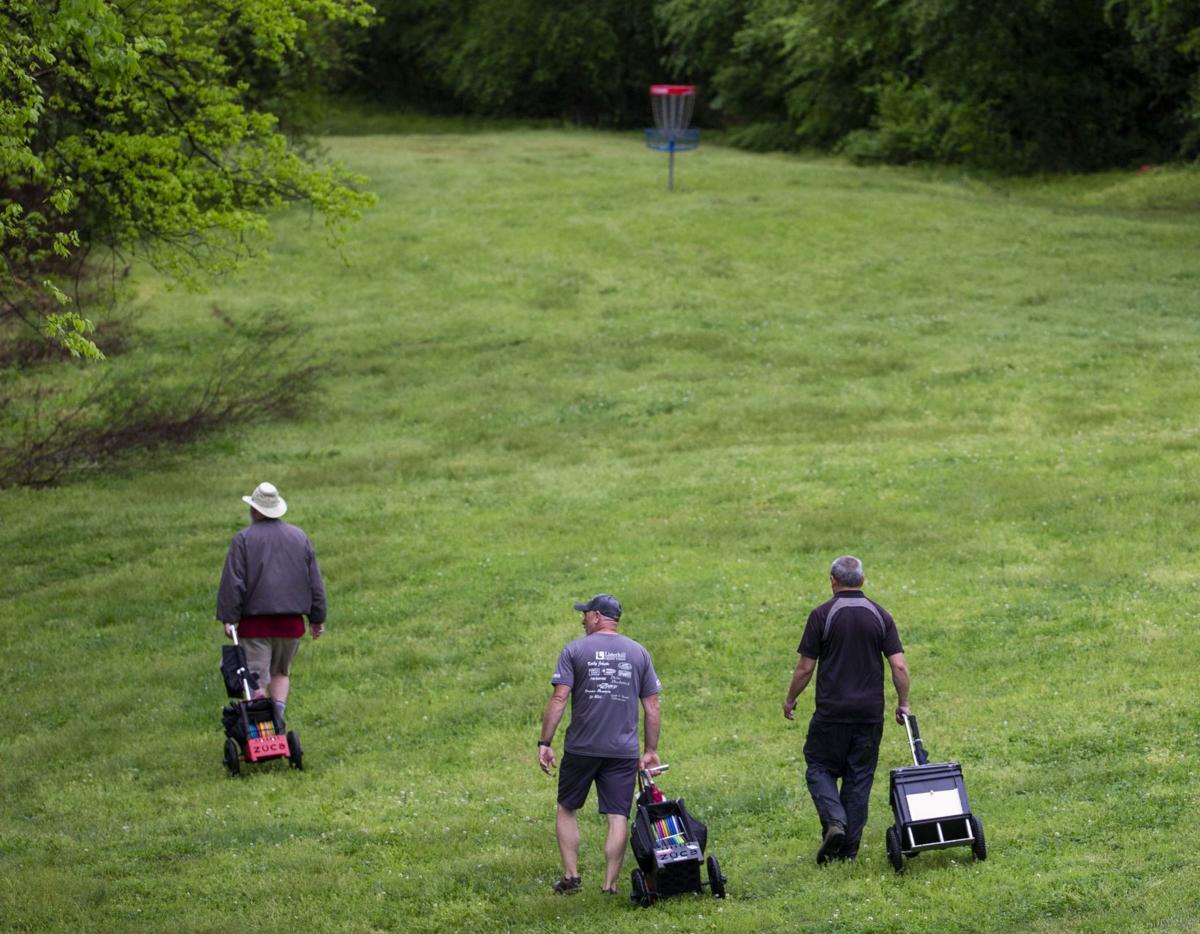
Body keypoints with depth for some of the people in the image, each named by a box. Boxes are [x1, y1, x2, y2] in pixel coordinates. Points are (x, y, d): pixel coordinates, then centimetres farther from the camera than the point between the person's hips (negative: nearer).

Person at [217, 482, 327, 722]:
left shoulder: (243, 539, -5)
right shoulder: (300, 538, 9)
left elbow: (232, 583, -10)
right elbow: (315, 583, 13)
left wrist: (228, 618, -6)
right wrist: (317, 618, 19)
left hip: (255, 622, -4)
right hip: (292, 622, 4)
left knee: (255, 679, -2)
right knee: (281, 672, 19)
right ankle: (278, 714, 3)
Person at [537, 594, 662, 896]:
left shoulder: (575, 650, -1)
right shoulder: (639, 653, 8)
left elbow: (559, 699, -9)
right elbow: (652, 707, 7)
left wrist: (544, 743, -7)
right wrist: (651, 751, 12)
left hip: (581, 747, -1)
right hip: (624, 752, 2)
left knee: (567, 809, 15)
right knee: (618, 817, 3)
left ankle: (570, 875, 11)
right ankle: (610, 884, 0)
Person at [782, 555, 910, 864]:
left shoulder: (822, 615, -7)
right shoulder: (880, 616, 2)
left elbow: (805, 667, -5)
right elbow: (899, 666, -3)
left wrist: (790, 700, 10)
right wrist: (903, 704, 10)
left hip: (831, 712, -3)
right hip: (870, 713, 3)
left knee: (819, 768, 11)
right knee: (859, 779, 10)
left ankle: (834, 821, -14)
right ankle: (849, 849, 11)